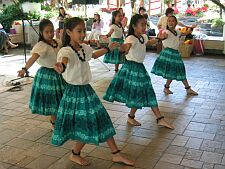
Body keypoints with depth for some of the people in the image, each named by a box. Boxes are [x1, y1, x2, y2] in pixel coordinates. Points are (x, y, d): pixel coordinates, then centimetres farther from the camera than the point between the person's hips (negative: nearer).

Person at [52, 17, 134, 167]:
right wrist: (61, 67, -67)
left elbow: (94, 55, 29)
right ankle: (75, 155, 26)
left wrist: (109, 48, 36)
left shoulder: (84, 48, 5)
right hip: (74, 92, -7)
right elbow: (64, 60, -44)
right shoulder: (66, 50, -19)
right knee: (88, 127, -1)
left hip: (87, 90, 7)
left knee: (102, 121, 10)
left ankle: (116, 154, 23)